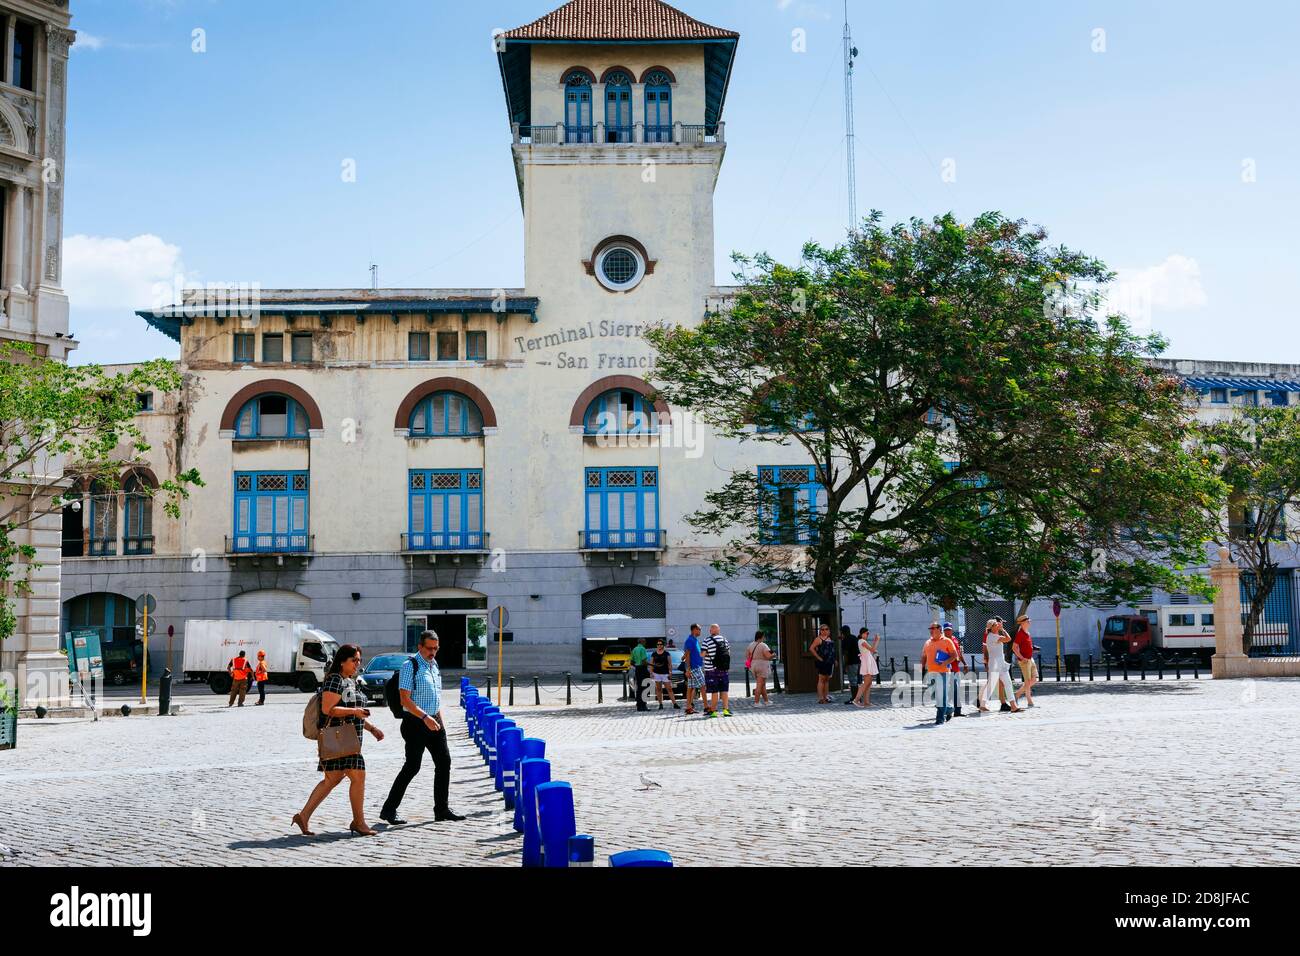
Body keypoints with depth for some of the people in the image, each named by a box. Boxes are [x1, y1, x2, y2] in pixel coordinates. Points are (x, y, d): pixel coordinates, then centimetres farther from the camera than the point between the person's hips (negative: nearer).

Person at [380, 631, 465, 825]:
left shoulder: (434, 665, 13)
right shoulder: (409, 666, -11)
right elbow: (405, 699, -18)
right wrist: (425, 718, -25)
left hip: (434, 721, 8)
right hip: (415, 722, -8)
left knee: (444, 762, 5)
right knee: (412, 766, -7)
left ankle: (441, 810, 13)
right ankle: (389, 810, 2)